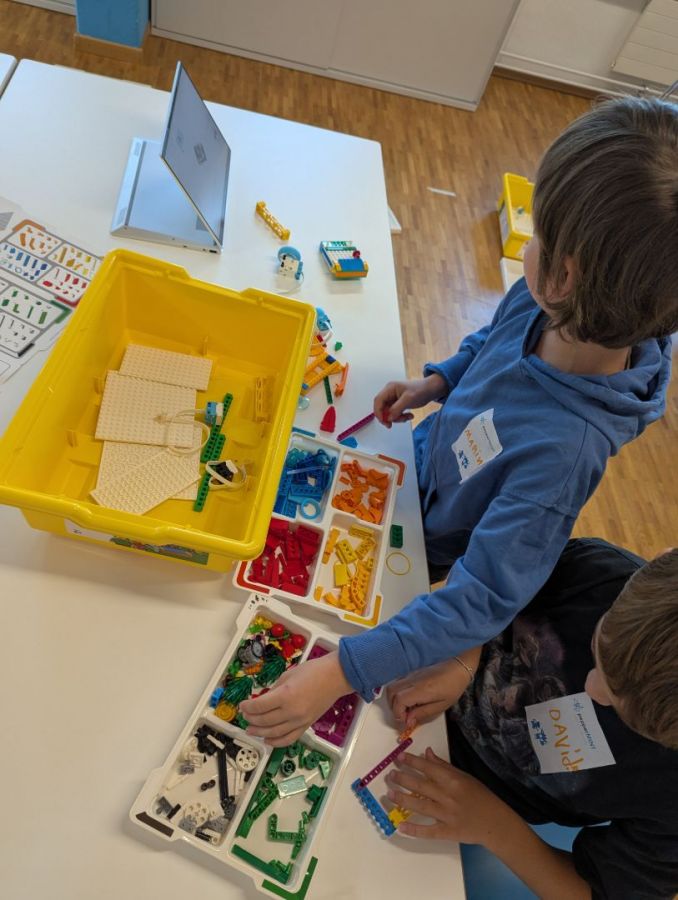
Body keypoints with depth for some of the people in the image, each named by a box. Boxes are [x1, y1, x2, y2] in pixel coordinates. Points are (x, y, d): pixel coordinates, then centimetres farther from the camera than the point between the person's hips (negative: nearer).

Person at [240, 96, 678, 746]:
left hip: (430, 542, -5)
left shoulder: (565, 448, -44)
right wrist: (438, 382, -13)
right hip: (421, 454, 6)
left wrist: (343, 671, -41)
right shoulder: (538, 303, -24)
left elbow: (485, 597, -38)